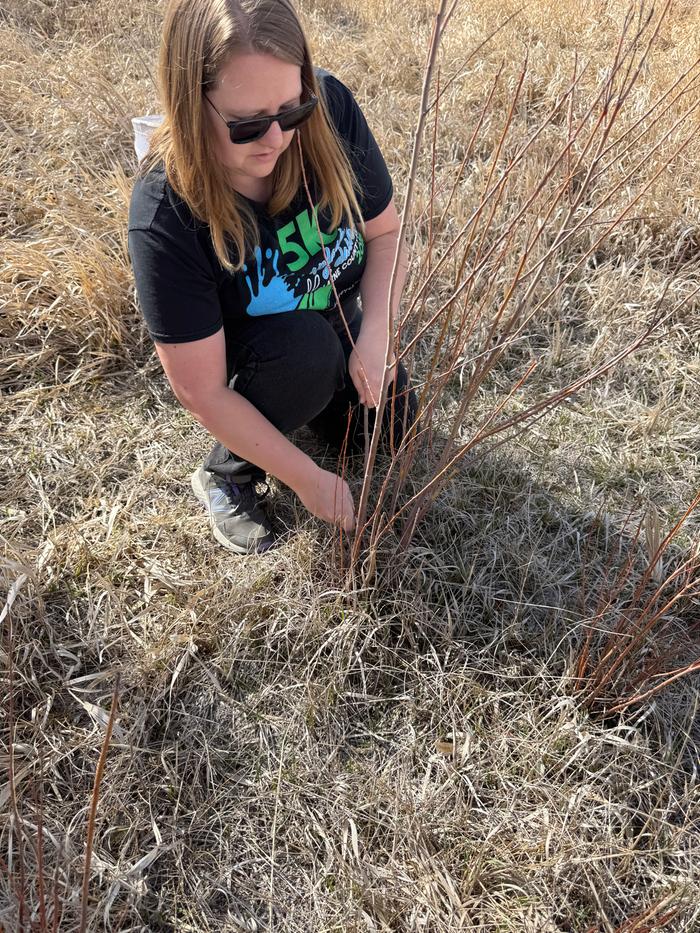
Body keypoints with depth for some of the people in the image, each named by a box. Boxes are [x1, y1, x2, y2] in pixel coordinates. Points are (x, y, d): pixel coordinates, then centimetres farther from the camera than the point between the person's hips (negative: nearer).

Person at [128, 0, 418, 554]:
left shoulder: (331, 111, -28)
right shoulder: (165, 216, -37)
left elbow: (384, 232, -11)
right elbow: (202, 392, -31)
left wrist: (375, 337, -26)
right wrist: (307, 479, -27)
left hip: (338, 313, 4)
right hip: (244, 347, -4)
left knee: (394, 424, -1)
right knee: (306, 350, -34)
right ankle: (228, 474, -6)